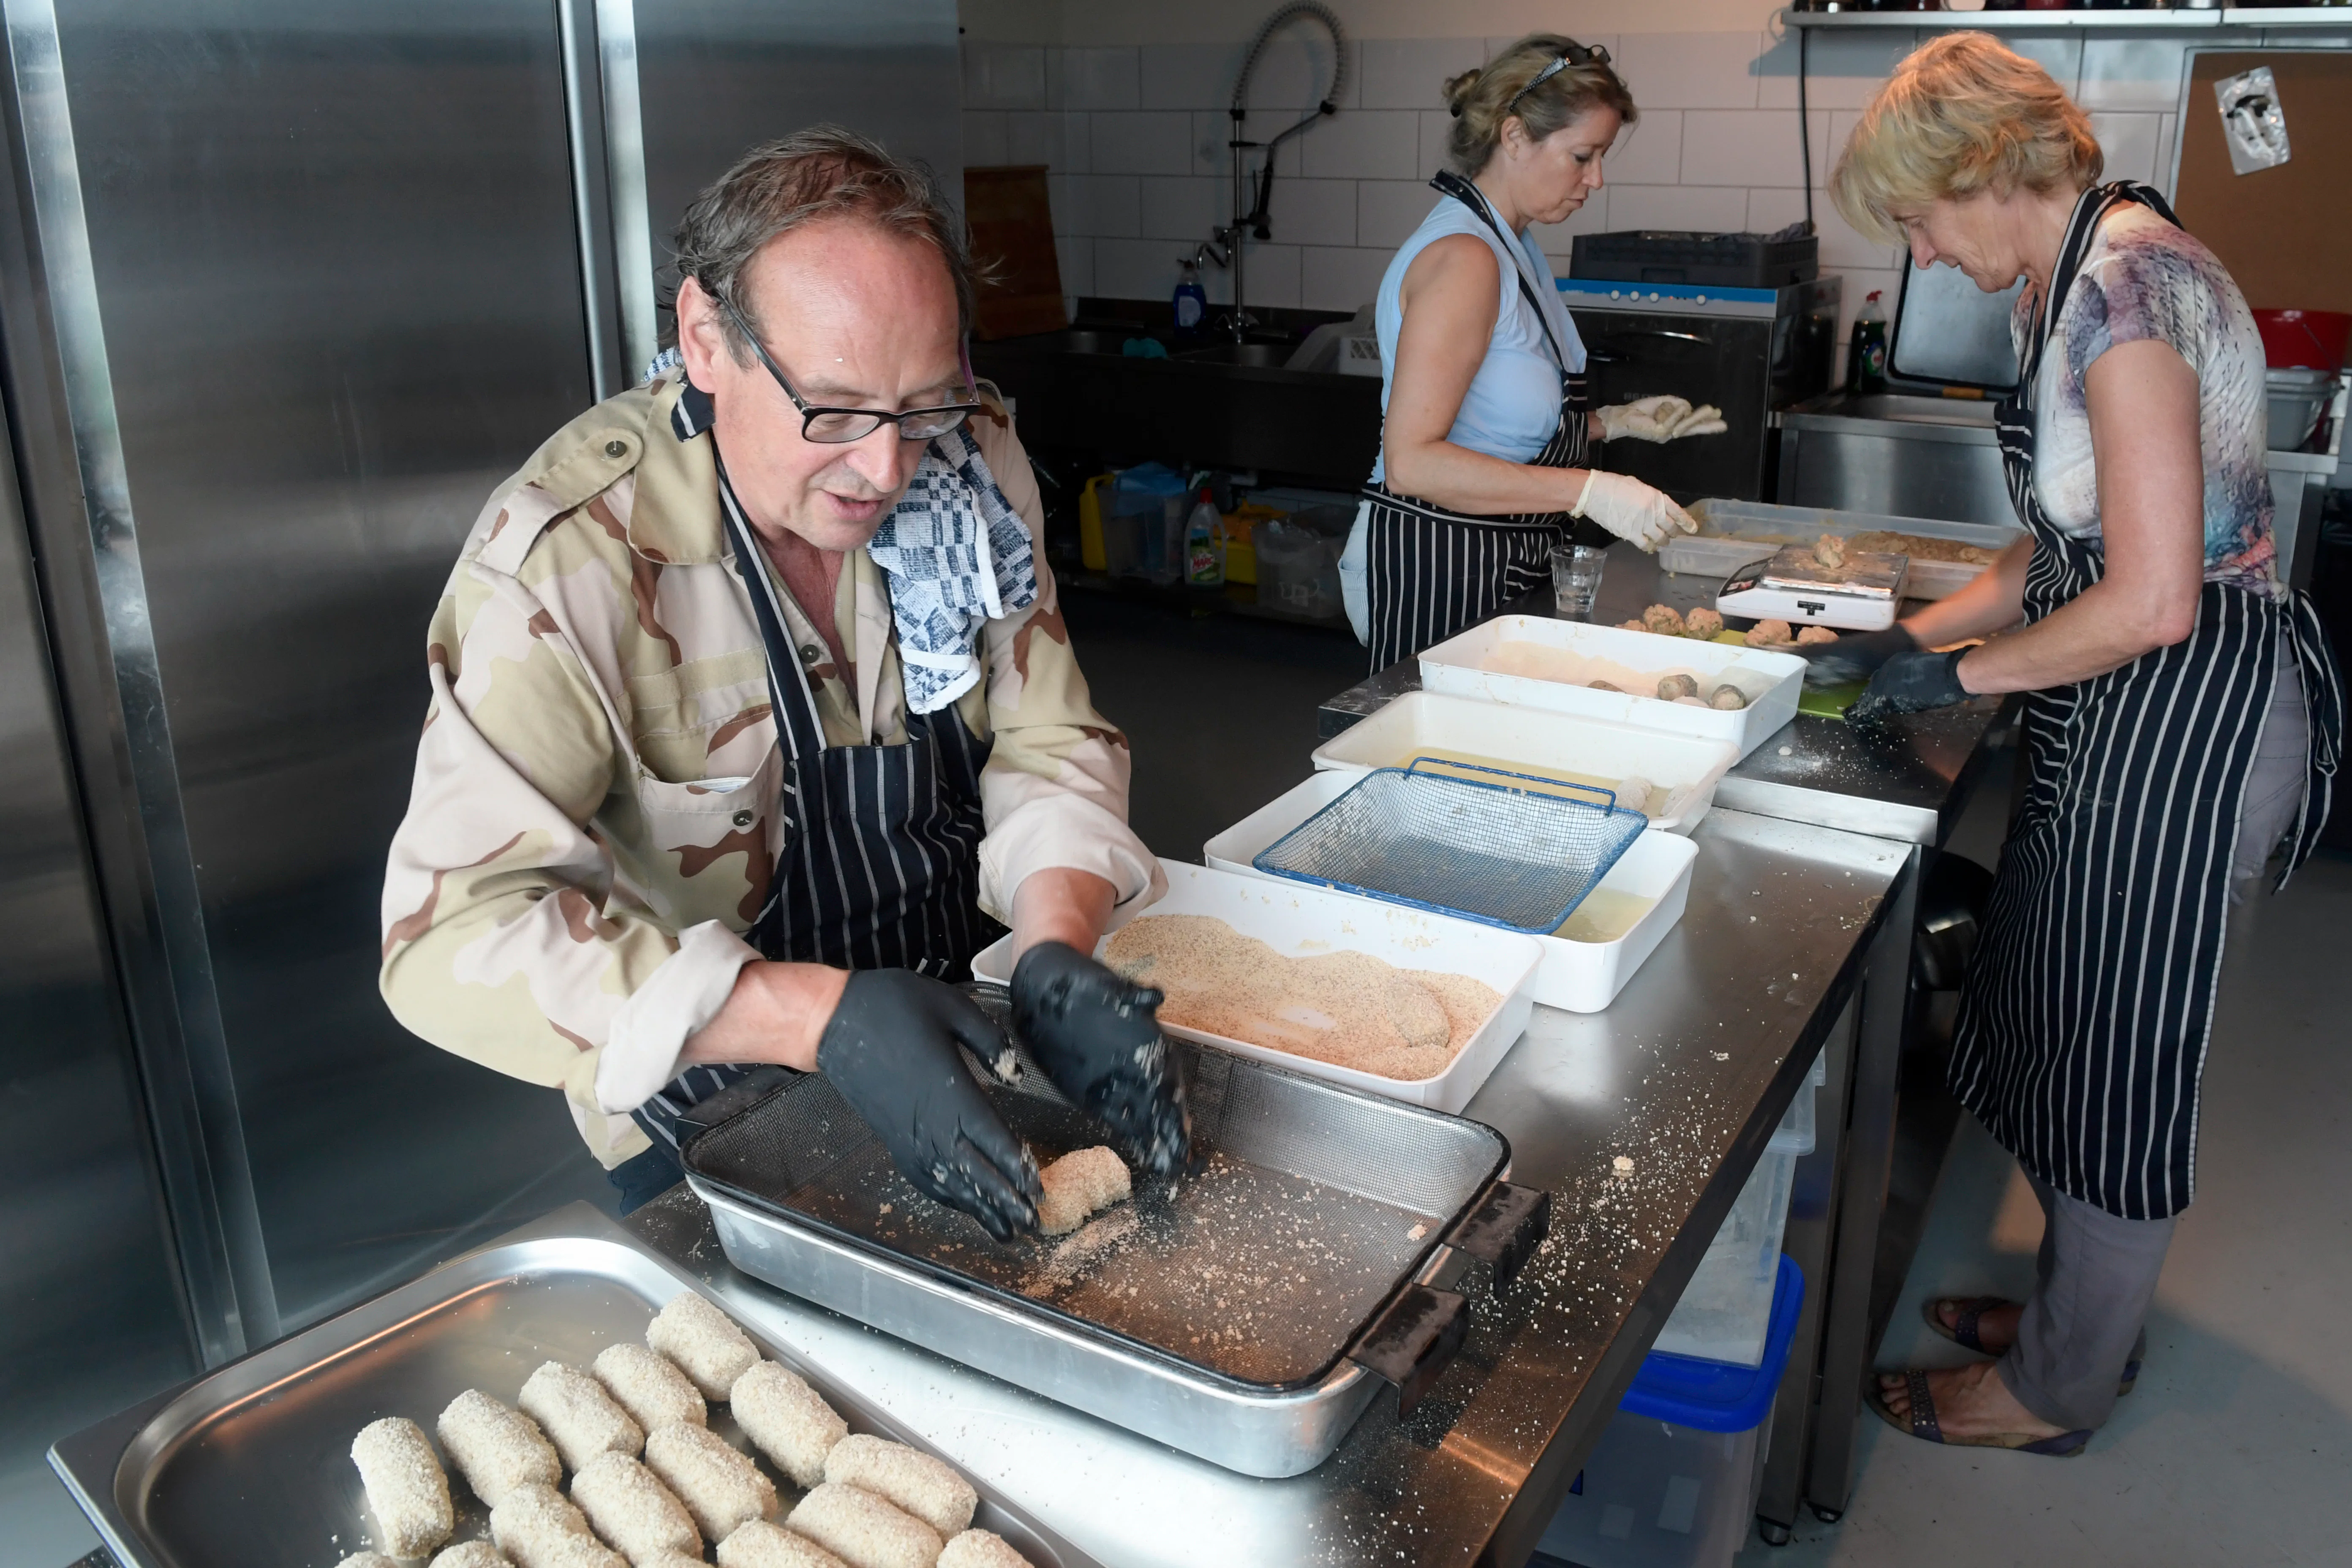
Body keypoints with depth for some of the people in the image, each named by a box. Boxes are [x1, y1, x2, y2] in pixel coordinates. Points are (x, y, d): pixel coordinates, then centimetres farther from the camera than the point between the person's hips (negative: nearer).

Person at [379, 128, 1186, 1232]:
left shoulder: (971, 459, -7)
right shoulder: (568, 554, -23)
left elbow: (1046, 748, -2)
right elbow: (458, 929, -28)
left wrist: (1056, 955, -23)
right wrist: (820, 1018, -38)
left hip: (956, 1048, 2)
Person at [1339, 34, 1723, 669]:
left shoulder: (1513, 246, 13)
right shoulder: (1463, 258, -18)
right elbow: (1411, 462, -26)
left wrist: (1614, 422, 9)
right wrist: (1587, 490, -28)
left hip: (1503, 562, 10)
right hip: (1436, 564, -10)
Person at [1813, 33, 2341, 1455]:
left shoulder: (2121, 286, -21)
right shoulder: (2085, 276, 11)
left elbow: (2149, 602, -25)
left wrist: (1955, 677, -13)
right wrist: (1906, 639, 9)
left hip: (2187, 710, -10)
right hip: (2135, 709, 10)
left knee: (2121, 1055, 5)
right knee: (2081, 1027, 20)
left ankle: (2059, 1388, 25)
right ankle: (2084, 1302, 41)